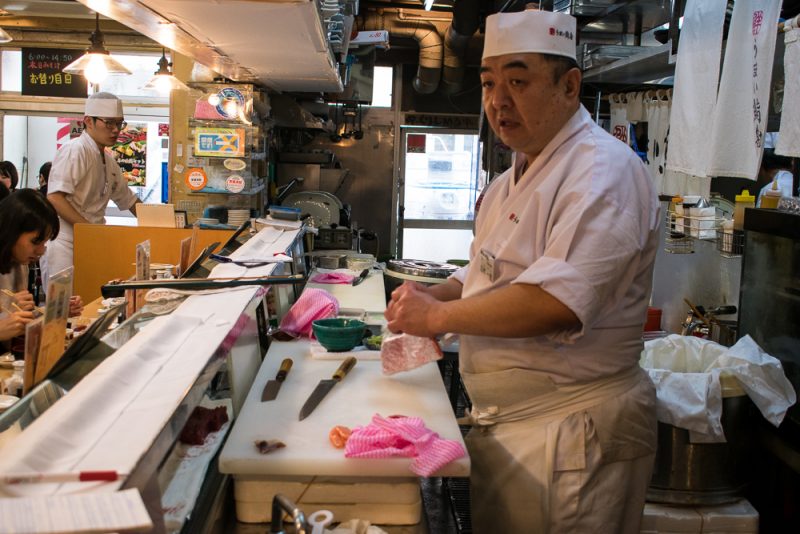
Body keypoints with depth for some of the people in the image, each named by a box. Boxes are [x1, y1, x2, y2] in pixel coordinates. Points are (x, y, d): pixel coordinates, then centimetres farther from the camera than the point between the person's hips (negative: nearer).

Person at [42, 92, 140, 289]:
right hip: (65, 246, -8)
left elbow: (128, 199, 28)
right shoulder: (75, 150, -10)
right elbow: (55, 199, -20)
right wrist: (91, 229, -23)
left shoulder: (108, 161, 16)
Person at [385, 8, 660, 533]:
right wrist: (433, 295, 0)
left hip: (570, 435, -9)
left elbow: (560, 302, -32)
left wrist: (440, 316, -21)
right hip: (501, 424, 9)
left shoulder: (604, 170, -19)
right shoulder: (510, 181, 13)